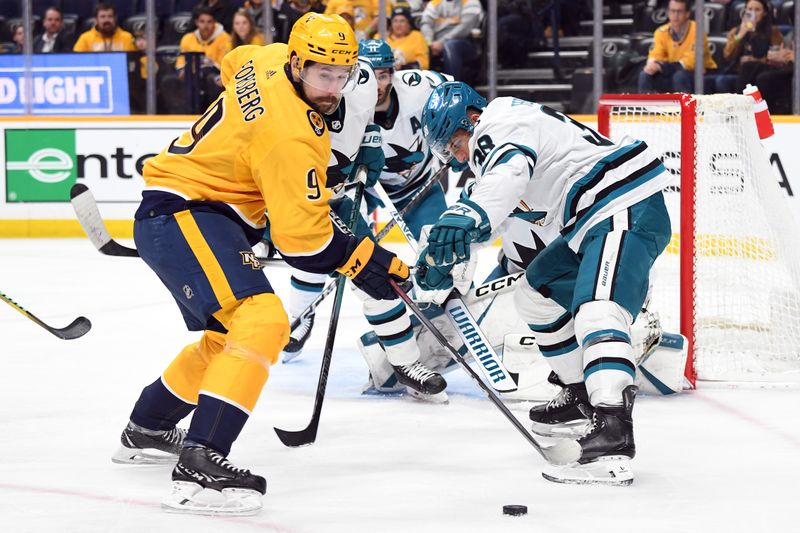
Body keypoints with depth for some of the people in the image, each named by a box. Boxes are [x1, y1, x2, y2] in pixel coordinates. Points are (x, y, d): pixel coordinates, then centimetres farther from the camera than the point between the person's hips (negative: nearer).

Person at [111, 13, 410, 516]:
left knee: (225, 336, 26)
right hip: (183, 215, -11)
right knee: (261, 321, -27)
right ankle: (199, 465, -35)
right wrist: (367, 262, -12)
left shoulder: (268, 59, 1)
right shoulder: (292, 135, -24)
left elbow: (236, 62, 28)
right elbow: (304, 240, -23)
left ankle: (146, 430, 44)